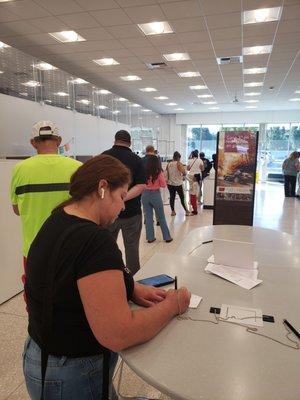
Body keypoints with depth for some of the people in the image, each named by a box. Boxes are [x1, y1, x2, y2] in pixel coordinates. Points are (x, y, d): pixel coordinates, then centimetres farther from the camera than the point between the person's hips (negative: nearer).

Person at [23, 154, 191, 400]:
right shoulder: (95, 241, -32)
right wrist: (173, 305, -17)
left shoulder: (60, 219, -2)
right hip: (73, 377, -8)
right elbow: (119, 335, -32)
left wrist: (132, 288, -3)